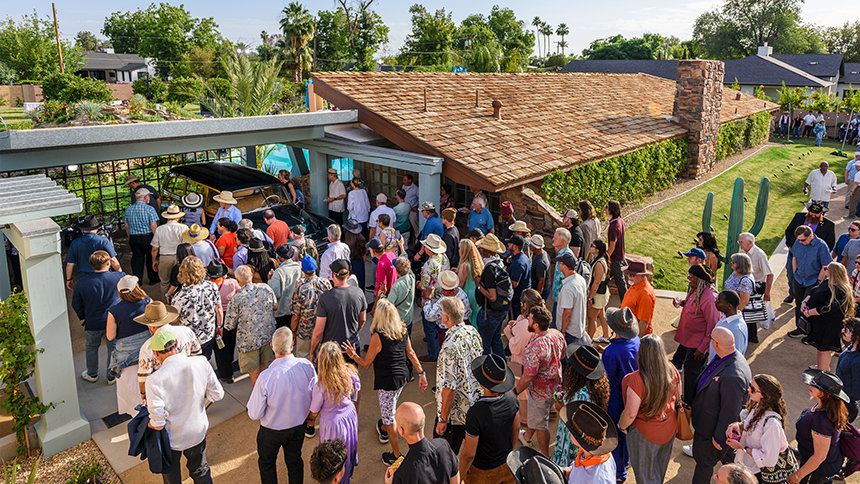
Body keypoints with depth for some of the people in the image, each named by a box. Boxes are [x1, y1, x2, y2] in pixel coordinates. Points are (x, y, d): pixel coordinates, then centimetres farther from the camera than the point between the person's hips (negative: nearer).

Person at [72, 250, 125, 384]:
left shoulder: (82, 281, -14)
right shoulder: (118, 277, -18)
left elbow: (76, 303, -2)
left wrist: (82, 317, 13)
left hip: (93, 323, 1)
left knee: (92, 347, 25)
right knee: (113, 349, 17)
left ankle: (92, 374, 41)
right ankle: (112, 376, 31)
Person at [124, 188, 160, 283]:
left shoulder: (128, 209, 3)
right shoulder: (149, 209, -13)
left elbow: (126, 226, 8)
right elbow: (153, 226, -16)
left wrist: (130, 238, 17)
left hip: (133, 238, 4)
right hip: (147, 237, -4)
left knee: (137, 258, 11)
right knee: (151, 258, 13)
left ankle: (137, 281, 12)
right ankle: (153, 278, 25)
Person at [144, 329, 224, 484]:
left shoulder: (154, 380, -30)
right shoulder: (202, 364, -21)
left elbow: (158, 424, -25)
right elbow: (217, 394, -8)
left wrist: (149, 423, -3)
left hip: (171, 439, -2)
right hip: (198, 431, 2)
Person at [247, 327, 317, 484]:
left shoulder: (265, 377, -33)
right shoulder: (307, 366, -24)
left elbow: (254, 415, -21)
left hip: (271, 431, -3)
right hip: (299, 427, 3)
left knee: (266, 464, 26)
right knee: (295, 461, 28)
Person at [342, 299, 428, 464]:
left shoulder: (378, 336, -24)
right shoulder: (403, 331, -4)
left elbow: (366, 364, -16)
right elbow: (411, 353, 6)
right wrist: (421, 373, 13)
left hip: (387, 381, -7)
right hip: (403, 376, 8)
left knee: (389, 415, 7)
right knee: (390, 406, 31)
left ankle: (396, 456, 16)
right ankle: (383, 431, 57)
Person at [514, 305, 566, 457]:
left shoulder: (534, 347, -37)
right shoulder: (557, 334, -12)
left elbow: (528, 377, -29)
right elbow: (562, 354, 7)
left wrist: (515, 391, -13)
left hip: (541, 390, -8)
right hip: (556, 384, 8)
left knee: (540, 424, 13)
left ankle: (545, 456, 31)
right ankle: (528, 435, 55)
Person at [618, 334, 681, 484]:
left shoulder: (637, 379, -33)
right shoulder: (672, 372, -15)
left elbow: (631, 413, -26)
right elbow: (678, 399, 2)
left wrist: (622, 426, -7)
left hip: (645, 434, -6)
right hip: (669, 430, 6)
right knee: (660, 469, 30)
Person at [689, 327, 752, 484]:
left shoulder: (733, 376, -39)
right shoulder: (723, 358, -9)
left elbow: (730, 412, -28)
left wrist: (719, 437, -15)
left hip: (712, 427, -9)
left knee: (703, 460, 15)